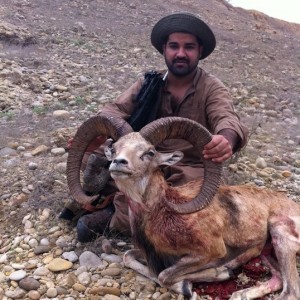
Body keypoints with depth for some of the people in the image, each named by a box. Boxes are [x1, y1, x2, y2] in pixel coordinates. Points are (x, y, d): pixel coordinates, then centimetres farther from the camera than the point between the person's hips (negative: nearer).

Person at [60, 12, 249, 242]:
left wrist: (226, 139, -54)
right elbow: (118, 109, -12)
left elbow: (227, 119, -28)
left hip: (188, 168, -2)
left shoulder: (212, 88, -9)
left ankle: (112, 216, -22)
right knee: (92, 155, -17)